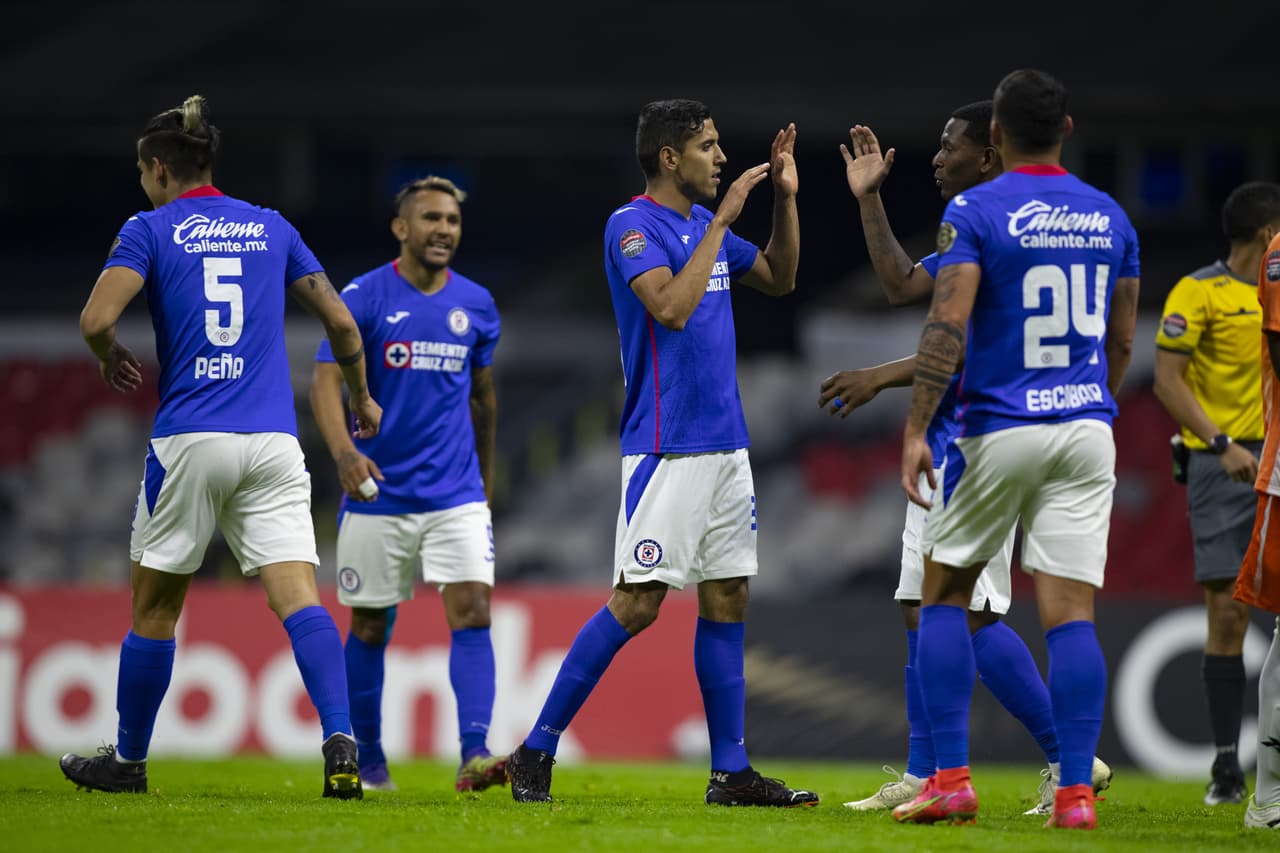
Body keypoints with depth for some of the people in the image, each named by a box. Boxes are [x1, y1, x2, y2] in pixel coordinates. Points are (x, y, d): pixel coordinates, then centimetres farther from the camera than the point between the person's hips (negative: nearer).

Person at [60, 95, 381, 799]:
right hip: (273, 444, 3)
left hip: (188, 441, -2)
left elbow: (95, 320, -12)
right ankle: (341, 746, -26)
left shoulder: (149, 230, 1)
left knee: (154, 607, 12)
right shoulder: (272, 228, 13)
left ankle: (128, 760, 24)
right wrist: (362, 399, 31)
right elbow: (341, 323, 14)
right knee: (298, 597, -7)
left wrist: (113, 359, 11)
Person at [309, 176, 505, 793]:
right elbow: (326, 379, -11)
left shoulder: (476, 304, 7)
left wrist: (486, 479, 24)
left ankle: (474, 755, -20)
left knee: (472, 611, -14)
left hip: (456, 496, 2)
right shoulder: (364, 297, -5)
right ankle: (367, 760, 22)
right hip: (378, 494, -2)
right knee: (370, 628, 8)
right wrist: (344, 451, -29)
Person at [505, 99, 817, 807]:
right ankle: (535, 752, -4)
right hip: (665, 448, -8)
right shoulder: (633, 225, -10)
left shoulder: (707, 224, 14)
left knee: (726, 600, 6)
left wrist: (785, 196, 14)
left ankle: (731, 773, 9)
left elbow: (779, 279, 27)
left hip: (725, 443, 8)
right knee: (637, 601, -11)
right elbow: (671, 308, -25)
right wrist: (722, 220, -20)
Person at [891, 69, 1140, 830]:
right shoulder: (1110, 217, 8)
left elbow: (947, 327, -15)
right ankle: (1076, 790, -7)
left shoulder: (974, 212, -7)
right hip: (1086, 432, 3)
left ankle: (951, 780, 4)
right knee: (1071, 614, 1)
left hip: (998, 430, -3)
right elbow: (1121, 343, 14)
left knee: (944, 598, 10)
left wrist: (917, 430, -15)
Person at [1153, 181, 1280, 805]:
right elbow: (1167, 380, -9)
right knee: (1227, 613, -6)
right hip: (1224, 467, -5)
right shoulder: (1199, 292, -3)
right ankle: (1226, 764, -1)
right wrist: (1222, 445, -18)